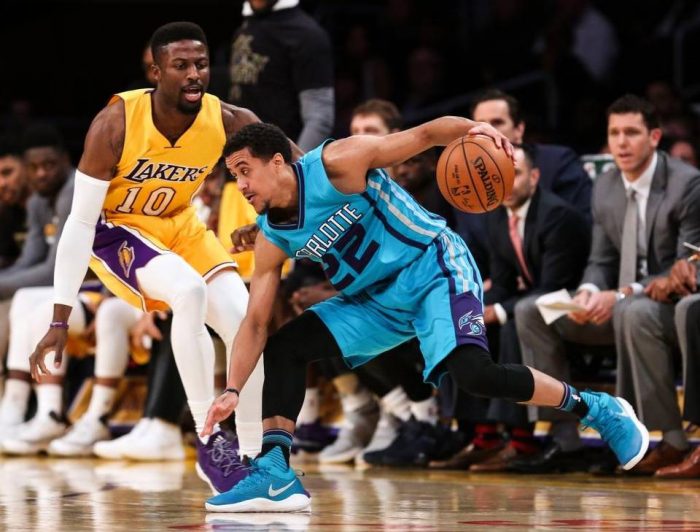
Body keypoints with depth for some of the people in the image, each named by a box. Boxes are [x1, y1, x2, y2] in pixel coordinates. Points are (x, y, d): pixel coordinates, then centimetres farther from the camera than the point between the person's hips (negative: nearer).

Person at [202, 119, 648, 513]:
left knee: (474, 373, -27)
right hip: (378, 300, 7)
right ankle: (276, 475, -8)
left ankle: (595, 409, -10)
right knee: (285, 346, -3)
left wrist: (475, 130, -40)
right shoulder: (272, 240, -2)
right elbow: (256, 323, 0)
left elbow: (425, 136, -19)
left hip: (433, 269, -7)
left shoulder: (336, 163, -20)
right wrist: (233, 390, -13)